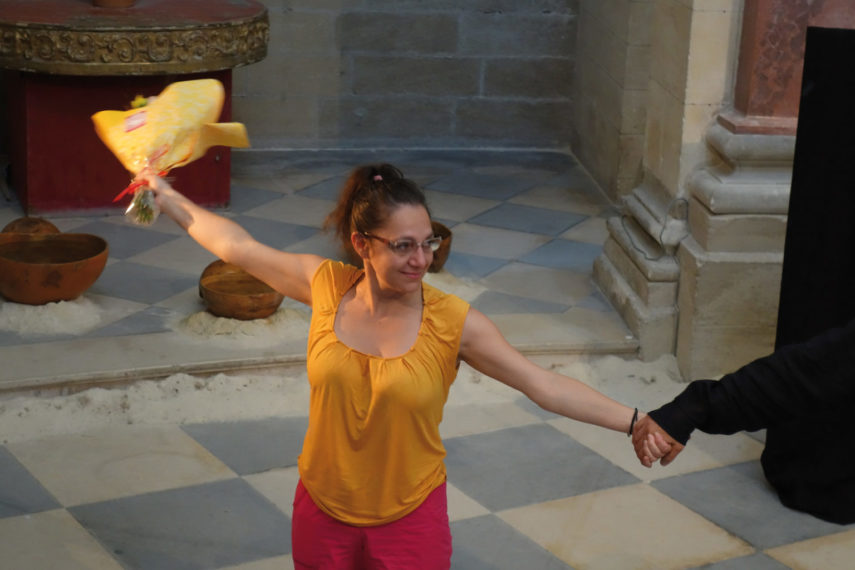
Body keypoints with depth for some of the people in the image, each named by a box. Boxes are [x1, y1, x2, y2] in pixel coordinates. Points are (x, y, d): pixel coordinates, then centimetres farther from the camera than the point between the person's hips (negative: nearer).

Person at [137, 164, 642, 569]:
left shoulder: (452, 323, -16)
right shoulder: (326, 286, -10)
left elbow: (545, 385, -18)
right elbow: (237, 246, 3)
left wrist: (634, 422, -25)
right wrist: (167, 196, 12)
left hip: (410, 518, -2)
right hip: (324, 509, 3)